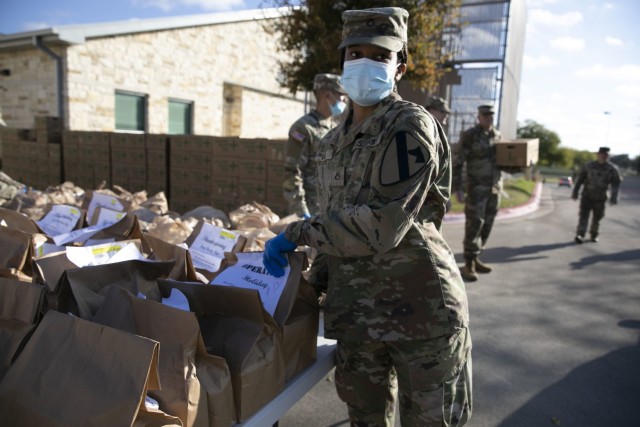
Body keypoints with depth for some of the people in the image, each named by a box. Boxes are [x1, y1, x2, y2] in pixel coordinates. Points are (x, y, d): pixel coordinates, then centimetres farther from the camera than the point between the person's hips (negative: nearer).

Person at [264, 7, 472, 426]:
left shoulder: (411, 126, -11)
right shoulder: (333, 141, 12)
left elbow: (384, 224, -22)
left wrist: (298, 233, -15)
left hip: (420, 307, -6)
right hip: (355, 312, 7)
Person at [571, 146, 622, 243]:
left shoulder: (613, 169, -2)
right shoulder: (589, 166, -2)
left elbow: (616, 184, -2)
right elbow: (580, 179, 4)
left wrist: (614, 197, -12)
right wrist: (575, 192, 4)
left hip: (600, 198, 1)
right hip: (587, 196, -1)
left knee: (597, 218, 10)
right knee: (584, 215, -12)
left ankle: (594, 234, 29)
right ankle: (580, 235, -17)